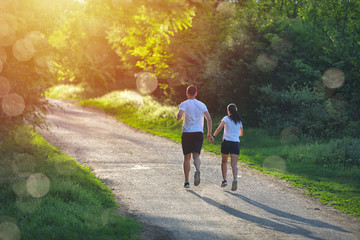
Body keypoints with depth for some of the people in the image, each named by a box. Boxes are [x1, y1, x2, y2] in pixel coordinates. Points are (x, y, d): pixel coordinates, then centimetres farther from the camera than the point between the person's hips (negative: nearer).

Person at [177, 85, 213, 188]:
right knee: (196, 155, -3)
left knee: (187, 157, 9)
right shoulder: (202, 105, 9)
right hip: (199, 133, 1)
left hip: (187, 133, -1)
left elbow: (180, 114, -20)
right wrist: (209, 133, 4)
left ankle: (187, 181, 9)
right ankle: (197, 170, -36)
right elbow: (209, 119, 1)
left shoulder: (184, 104, -1)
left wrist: (178, 118, 4)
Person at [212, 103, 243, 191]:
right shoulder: (239, 121, 15)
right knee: (234, 164, -6)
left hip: (226, 142, -2)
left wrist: (213, 135, -4)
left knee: (224, 162, 15)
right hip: (236, 143, 2)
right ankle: (235, 179, -29)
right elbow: (241, 134, 24)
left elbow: (219, 128, -13)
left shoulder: (226, 118, 1)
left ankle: (224, 180, 11)